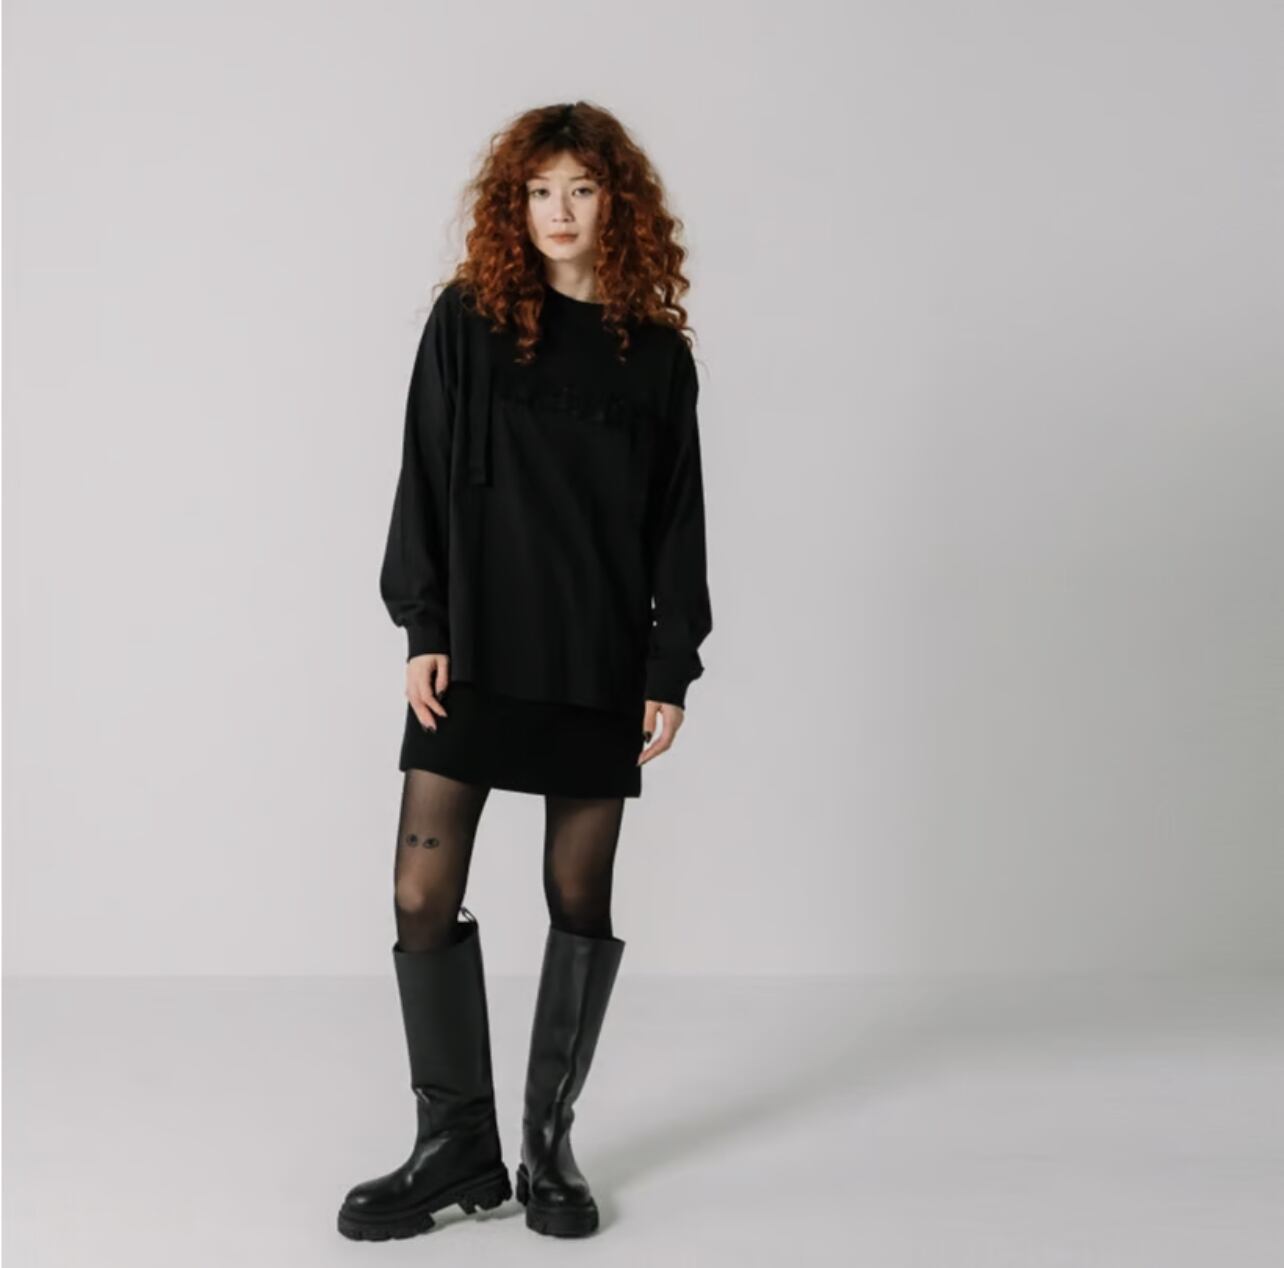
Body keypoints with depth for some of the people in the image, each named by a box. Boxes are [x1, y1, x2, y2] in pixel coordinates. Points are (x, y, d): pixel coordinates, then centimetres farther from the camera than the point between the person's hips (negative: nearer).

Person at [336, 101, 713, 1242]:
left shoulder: (657, 352, 7)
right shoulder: (469, 319, 4)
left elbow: (677, 519, 6)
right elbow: (426, 478, 1)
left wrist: (673, 669, 1)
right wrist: (423, 629, -6)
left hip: (601, 667, 1)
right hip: (475, 656, 0)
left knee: (581, 901, 5)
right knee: (424, 898, -3)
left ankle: (551, 1143, 21)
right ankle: (458, 1148, 11)